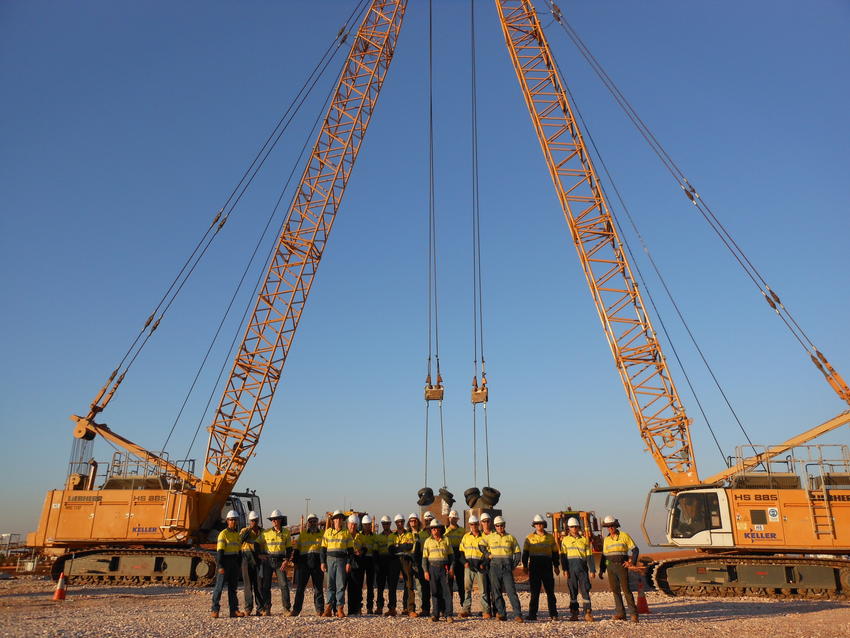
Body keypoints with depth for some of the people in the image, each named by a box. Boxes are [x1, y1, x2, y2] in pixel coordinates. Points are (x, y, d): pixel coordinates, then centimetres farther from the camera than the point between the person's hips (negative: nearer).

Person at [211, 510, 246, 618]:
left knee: (233, 588, 8)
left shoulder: (238, 535, 14)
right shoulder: (223, 534, -8)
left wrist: (239, 566, 16)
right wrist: (220, 566, -20)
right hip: (224, 562, -7)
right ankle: (215, 610, 1)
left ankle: (234, 610, 10)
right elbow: (219, 551, -13)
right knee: (219, 586, -4)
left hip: (234, 563, 7)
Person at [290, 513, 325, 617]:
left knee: (318, 587, 3)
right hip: (304, 562, 1)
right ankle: (296, 609, 5)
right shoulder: (302, 534, 14)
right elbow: (297, 548, 13)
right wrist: (295, 562, 3)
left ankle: (320, 610, 9)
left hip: (317, 562, 0)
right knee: (300, 586, -1)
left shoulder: (322, 534, 12)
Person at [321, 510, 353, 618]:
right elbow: (323, 548, 8)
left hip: (342, 560, -1)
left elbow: (350, 549, 6)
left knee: (341, 585, -2)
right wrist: (323, 562, 0)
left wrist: (348, 563, -2)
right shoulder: (328, 531, 8)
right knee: (330, 584, 1)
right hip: (330, 559, 1)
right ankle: (328, 608, 4)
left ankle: (340, 608, 1)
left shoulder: (346, 532, 7)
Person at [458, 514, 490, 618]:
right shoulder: (466, 536, 10)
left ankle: (486, 610, 5)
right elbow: (461, 551, 12)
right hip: (468, 566, 3)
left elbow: (488, 552, 2)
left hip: (480, 566, -3)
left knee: (483, 589, 0)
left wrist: (484, 564, -8)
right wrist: (464, 562, -2)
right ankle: (466, 609, 10)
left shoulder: (483, 537, 0)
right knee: (467, 588, 4)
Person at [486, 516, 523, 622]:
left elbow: (517, 553, 12)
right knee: (496, 591, 2)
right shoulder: (490, 537, 8)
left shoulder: (511, 538, 8)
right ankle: (501, 613, 10)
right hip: (495, 566, 1)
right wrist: (488, 554, 4)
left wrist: (513, 566, 3)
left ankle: (517, 615, -9)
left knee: (511, 591, -8)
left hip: (507, 566, -1)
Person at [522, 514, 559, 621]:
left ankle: (553, 614, 11)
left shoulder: (550, 537, 9)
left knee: (550, 591, 3)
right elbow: (525, 552, 7)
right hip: (534, 565, 0)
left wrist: (556, 566, 8)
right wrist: (525, 565, 1)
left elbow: (555, 552, 13)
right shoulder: (529, 538, 7)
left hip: (547, 565, 1)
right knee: (534, 591, 2)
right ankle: (532, 614, 6)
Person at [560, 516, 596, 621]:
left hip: (582, 567, 0)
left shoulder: (584, 539, 10)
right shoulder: (565, 540, 9)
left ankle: (587, 613, -1)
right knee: (573, 591, 3)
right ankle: (574, 614, 10)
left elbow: (589, 555, 9)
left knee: (585, 590, -5)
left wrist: (592, 569, 2)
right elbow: (563, 555, 4)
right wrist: (565, 569, -6)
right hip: (571, 566, 0)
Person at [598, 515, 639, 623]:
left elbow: (635, 549, 1)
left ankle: (633, 613, -3)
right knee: (615, 590, 5)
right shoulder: (606, 539, 14)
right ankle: (620, 613, 10)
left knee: (626, 590, -8)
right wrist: (601, 569, 12)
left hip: (621, 566, -4)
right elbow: (604, 555, 17)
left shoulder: (624, 536, 1)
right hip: (610, 567, 5)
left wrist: (632, 562, -11)